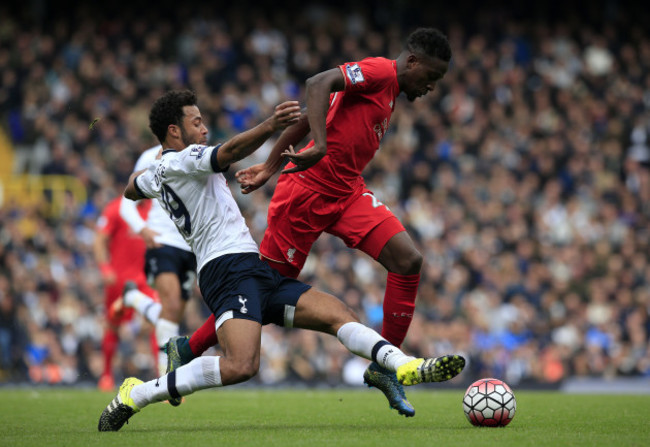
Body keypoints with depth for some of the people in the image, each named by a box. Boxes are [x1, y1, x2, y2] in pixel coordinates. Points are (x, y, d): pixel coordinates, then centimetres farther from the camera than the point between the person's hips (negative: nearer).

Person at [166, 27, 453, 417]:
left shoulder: (388, 94, 18)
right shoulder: (378, 71, -10)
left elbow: (311, 118, 20)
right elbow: (319, 85, -28)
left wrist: (271, 168, 19)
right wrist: (321, 146, -39)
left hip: (347, 193, 9)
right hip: (309, 191, -9)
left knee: (409, 260, -9)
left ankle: (384, 367, -1)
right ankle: (187, 350, 19)